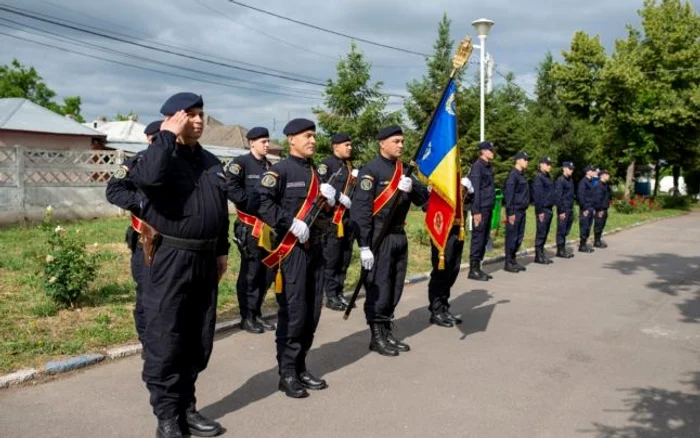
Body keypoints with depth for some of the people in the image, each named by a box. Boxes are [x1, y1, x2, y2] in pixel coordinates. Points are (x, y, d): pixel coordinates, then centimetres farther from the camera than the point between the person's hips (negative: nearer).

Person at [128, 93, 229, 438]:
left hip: (204, 259, 7)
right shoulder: (159, 155, -6)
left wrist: (222, 250, 17)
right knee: (164, 341, 0)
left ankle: (187, 408, 26)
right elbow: (147, 178, -32)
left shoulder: (211, 162, 14)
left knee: (198, 340, 12)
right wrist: (168, 136, -20)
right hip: (169, 259, -6)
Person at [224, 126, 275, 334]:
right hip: (250, 227, -7)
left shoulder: (270, 166, 15)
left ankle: (257, 313, 23)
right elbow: (230, 188, -19)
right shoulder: (240, 162, -6)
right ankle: (247, 317, 11)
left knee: (267, 272, 10)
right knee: (250, 272, 0)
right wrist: (252, 202, -18)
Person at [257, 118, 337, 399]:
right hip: (292, 250, -7)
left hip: (315, 247, 8)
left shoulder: (316, 172, 17)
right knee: (292, 313, -4)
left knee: (312, 312, 11)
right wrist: (291, 223, -22)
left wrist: (330, 199, 2)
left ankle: (301, 367, 23)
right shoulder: (280, 171, -7)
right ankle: (287, 374, 8)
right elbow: (263, 203, -18)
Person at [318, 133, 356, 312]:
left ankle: (339, 293, 19)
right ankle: (331, 296, 5)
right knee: (331, 258, -2)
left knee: (345, 258, 10)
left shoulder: (350, 166, 20)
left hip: (349, 217, 8)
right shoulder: (326, 164, -6)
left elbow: (356, 189, 24)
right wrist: (339, 196, -20)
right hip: (332, 218, -8)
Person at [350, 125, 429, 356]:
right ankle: (377, 337, 9)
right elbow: (360, 209, -17)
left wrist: (412, 187, -14)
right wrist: (363, 246, -21)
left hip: (399, 235, 8)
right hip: (379, 237, -8)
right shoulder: (371, 170, -11)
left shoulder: (404, 169, 12)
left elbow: (423, 199, 9)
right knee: (378, 288, -2)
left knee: (395, 287, 13)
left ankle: (388, 332, 25)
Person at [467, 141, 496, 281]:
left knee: (484, 239, 11)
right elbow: (475, 190, -16)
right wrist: (476, 211, -19)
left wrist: (490, 209, 13)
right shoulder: (477, 166, -10)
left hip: (488, 209, 9)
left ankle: (478, 268, 18)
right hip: (481, 209, -9)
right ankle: (473, 269, 2)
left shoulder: (488, 167, 17)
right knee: (478, 238, -4)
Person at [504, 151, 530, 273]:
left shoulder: (522, 175, 16)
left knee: (519, 237, 11)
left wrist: (524, 208, 15)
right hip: (515, 211, -9)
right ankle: (508, 263, 3)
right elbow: (509, 194, -16)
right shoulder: (513, 175, -12)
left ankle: (513, 260, 20)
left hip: (522, 211, 9)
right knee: (512, 237, -3)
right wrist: (510, 213, -19)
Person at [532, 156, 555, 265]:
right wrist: (540, 211, -19)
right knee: (541, 233, -5)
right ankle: (538, 256, 0)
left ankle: (542, 253, 18)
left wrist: (551, 207, 13)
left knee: (545, 233, 11)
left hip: (549, 209, 9)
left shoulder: (548, 177, 17)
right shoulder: (538, 177, -11)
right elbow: (537, 195, -16)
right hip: (543, 210, -9)